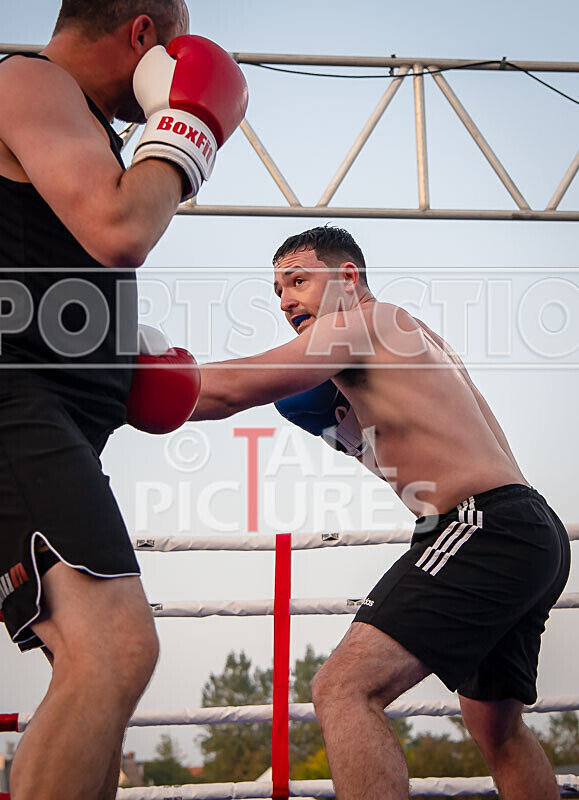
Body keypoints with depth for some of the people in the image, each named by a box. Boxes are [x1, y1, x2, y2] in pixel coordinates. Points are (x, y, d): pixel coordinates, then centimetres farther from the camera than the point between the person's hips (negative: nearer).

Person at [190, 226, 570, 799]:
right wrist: (349, 431, 19)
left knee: (344, 691, -22)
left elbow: (230, 389, -12)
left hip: (486, 528, -11)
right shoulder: (409, 335, 26)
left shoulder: (357, 321, -3)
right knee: (497, 730, 27)